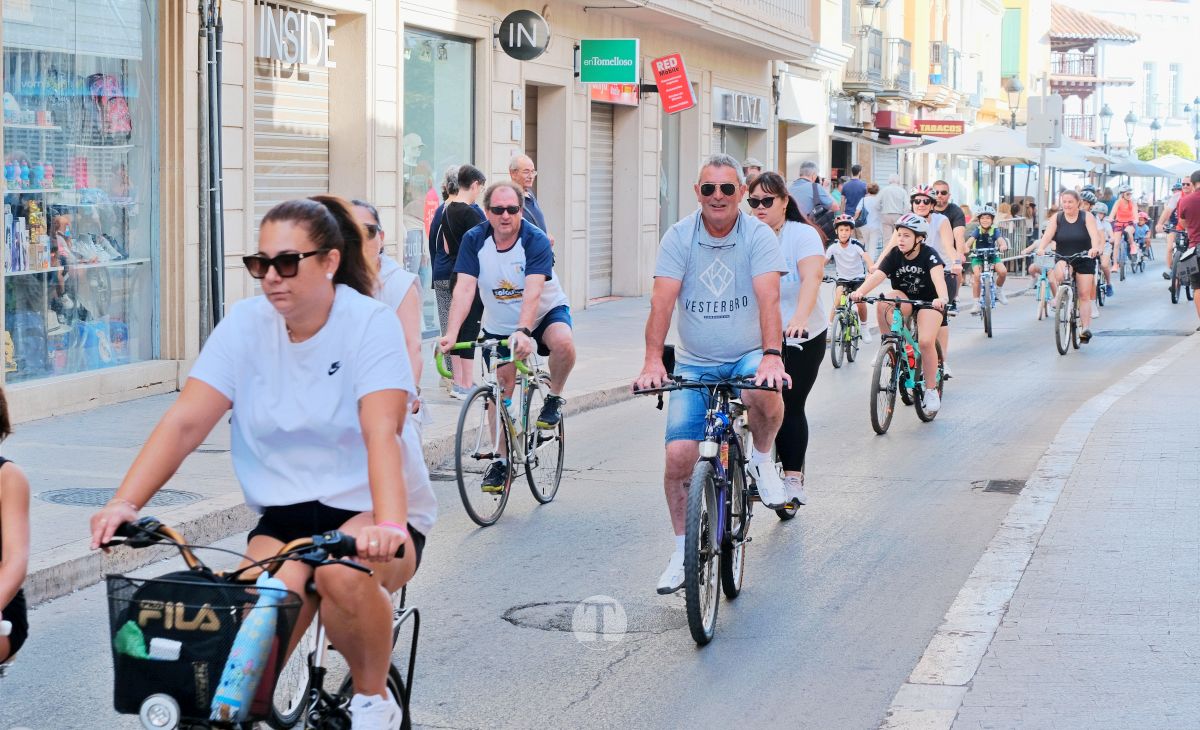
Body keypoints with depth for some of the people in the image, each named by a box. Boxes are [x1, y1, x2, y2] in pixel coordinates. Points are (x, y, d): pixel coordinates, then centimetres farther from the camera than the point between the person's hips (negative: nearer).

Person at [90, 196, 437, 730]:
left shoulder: (370, 323, -13)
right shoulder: (246, 323, -3)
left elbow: (381, 432, -27)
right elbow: (184, 422, -10)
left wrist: (390, 525, -43)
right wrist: (125, 502, -23)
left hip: (367, 510, -2)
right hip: (285, 512, 3)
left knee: (344, 572, -35)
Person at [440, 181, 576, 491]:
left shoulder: (536, 240, -24)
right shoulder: (474, 240, -16)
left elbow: (533, 292, -36)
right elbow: (464, 288, -24)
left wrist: (523, 332, -51)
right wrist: (451, 334, -38)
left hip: (545, 312, -3)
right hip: (499, 324, 3)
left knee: (563, 343, -34)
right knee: (501, 391, 1)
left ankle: (554, 398, -7)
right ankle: (501, 459, 16)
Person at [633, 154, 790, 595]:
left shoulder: (757, 235, -9)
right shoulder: (679, 237, -5)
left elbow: (768, 298, -21)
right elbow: (662, 300, -14)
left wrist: (771, 355, -37)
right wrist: (652, 360, -28)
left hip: (747, 356, -2)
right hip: (694, 363, 2)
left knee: (763, 394, -36)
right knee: (679, 456, -11)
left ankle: (762, 461, -3)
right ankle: (683, 550, 10)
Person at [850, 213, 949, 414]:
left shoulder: (929, 255, -21)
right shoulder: (894, 255, -11)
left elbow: (938, 276, -39)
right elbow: (877, 275, -25)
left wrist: (942, 298, -60)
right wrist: (859, 292, -45)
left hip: (929, 301, -3)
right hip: (904, 300, 3)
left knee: (926, 342, -23)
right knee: (883, 303, -31)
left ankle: (931, 390, -4)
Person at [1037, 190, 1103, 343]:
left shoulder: (1087, 217, -5)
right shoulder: (1056, 218, 0)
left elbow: (1094, 234, -20)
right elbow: (1047, 235, -14)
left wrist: (1095, 248, -41)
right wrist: (1041, 248, -34)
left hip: (1084, 260, -1)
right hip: (1062, 259, 1)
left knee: (1084, 295, -5)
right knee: (1058, 273, -34)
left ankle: (1086, 327, -4)